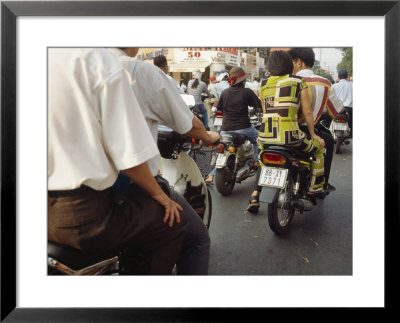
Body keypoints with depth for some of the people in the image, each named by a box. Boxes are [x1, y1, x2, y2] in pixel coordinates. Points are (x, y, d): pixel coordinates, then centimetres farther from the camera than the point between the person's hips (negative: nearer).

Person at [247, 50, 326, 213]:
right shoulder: (298, 81, 3)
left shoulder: (264, 84, 11)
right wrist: (313, 134, 17)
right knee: (318, 147, 25)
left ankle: (254, 197, 21)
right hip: (290, 136, -3)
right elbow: (307, 112, 4)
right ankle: (314, 189, 30)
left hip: (266, 136, 4)